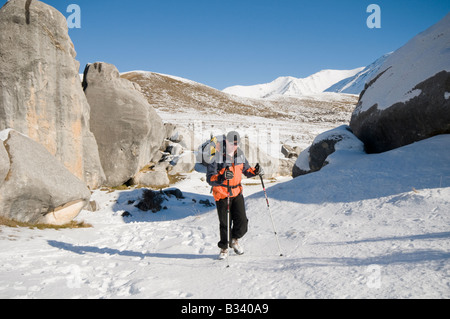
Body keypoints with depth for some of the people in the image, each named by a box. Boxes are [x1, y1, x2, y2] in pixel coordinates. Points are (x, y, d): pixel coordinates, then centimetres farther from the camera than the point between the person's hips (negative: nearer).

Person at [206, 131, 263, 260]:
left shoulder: (239, 154, 1)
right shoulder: (217, 157, -17)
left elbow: (246, 170, 13)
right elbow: (209, 179, -22)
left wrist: (254, 171, -9)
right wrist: (222, 177, -41)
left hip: (237, 192, 4)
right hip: (222, 194, -4)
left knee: (242, 221, -2)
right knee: (225, 224, 3)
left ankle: (234, 240, 28)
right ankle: (224, 248, 26)